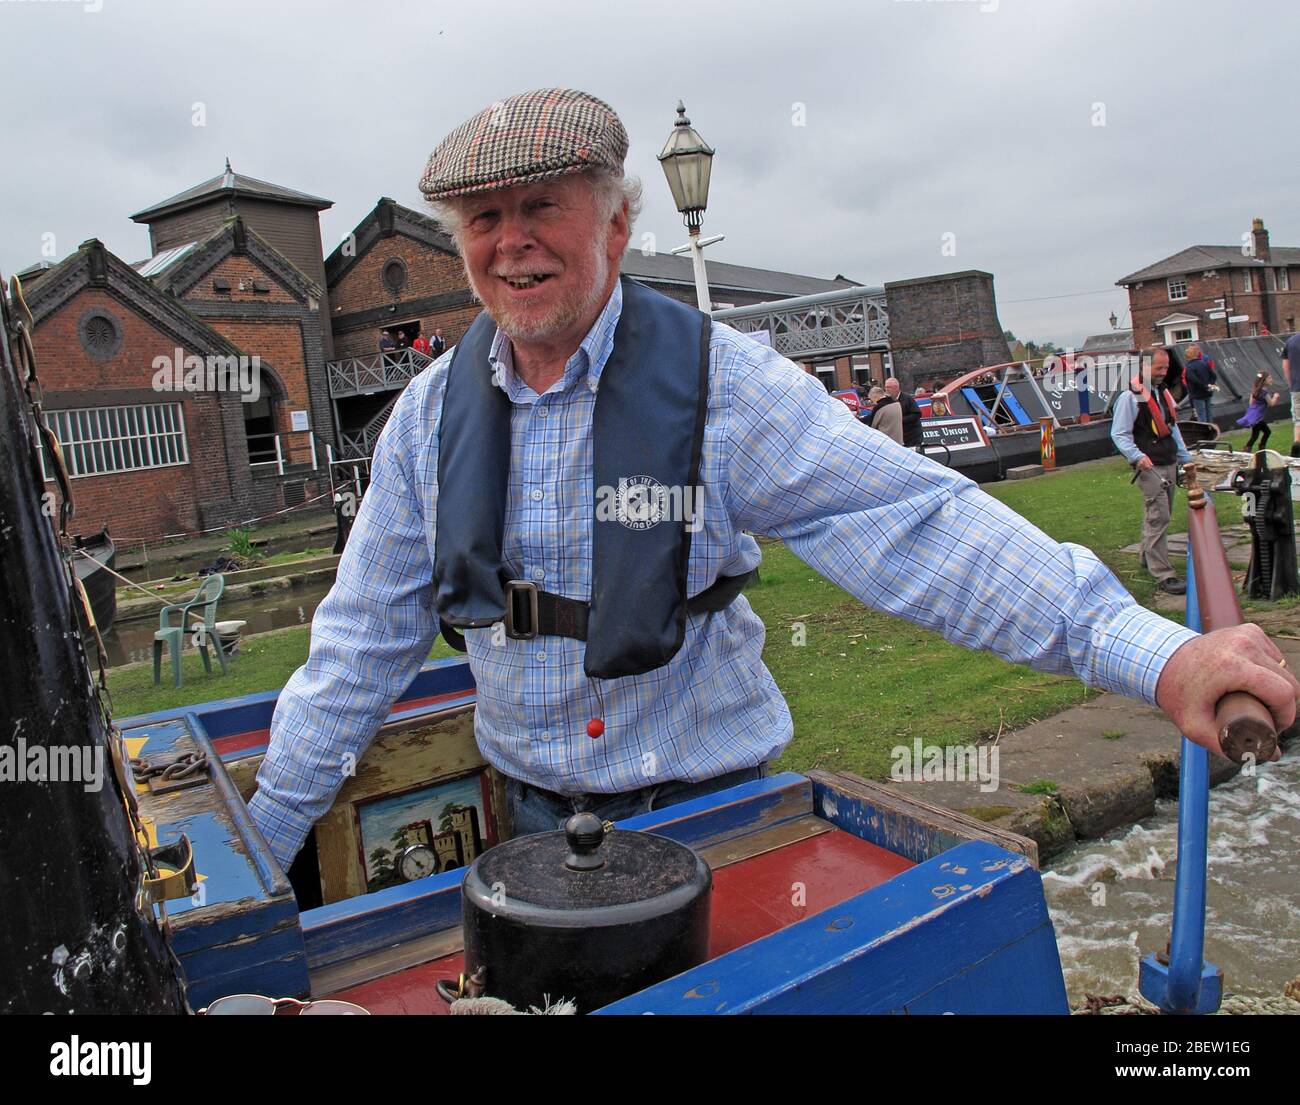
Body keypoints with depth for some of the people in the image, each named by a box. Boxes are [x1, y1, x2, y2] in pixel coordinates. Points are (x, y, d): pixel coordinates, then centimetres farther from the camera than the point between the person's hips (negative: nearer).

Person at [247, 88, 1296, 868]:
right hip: (534, 814, 4)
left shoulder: (717, 379, -15)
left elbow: (912, 525, -21)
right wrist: (263, 836, 5)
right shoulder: (432, 412, -3)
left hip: (705, 800, -3)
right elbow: (364, 639, 2)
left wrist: (1150, 647, -30)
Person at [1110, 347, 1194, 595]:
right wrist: (1137, 457, -26)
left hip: (1169, 465, 9)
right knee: (1159, 517, -12)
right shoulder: (1130, 397, -11)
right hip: (1149, 467, -9)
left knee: (1158, 515, 17)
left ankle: (1148, 557, 34)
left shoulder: (1163, 393, 16)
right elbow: (1119, 434, -13)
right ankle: (1163, 575, -12)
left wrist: (1186, 459, 24)